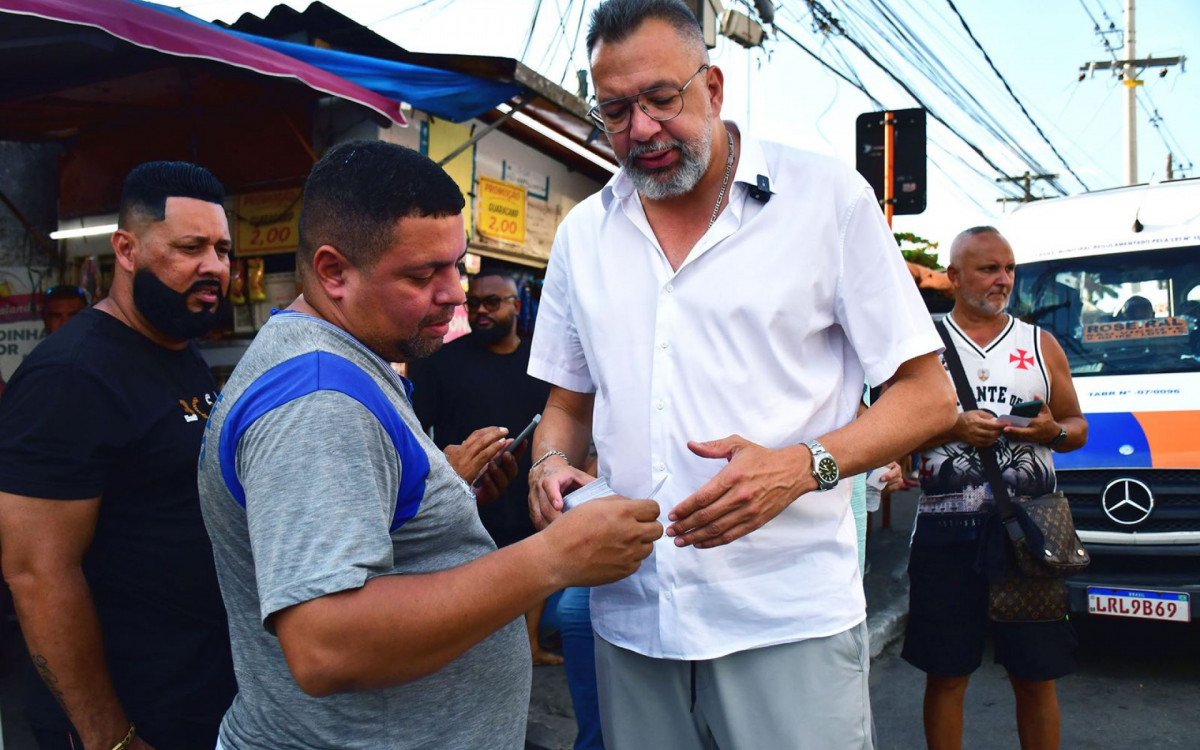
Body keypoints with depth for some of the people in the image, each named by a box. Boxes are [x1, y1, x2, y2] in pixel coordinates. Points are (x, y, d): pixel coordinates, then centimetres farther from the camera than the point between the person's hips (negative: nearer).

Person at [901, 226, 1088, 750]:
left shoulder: (1041, 345, 13)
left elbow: (1077, 427, 16)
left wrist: (1052, 430, -7)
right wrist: (955, 429, -15)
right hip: (947, 532, -2)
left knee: (1036, 676, 7)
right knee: (946, 675, 5)